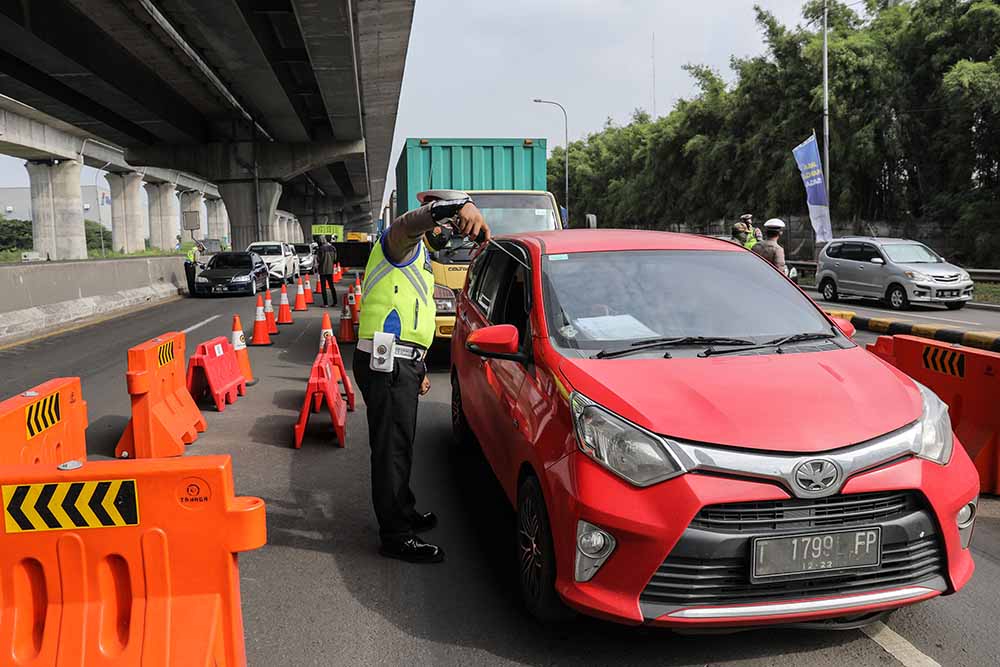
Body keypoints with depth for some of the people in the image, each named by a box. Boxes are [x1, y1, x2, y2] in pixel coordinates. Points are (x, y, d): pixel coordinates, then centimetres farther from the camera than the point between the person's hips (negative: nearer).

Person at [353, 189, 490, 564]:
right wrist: (461, 205, -51)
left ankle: (403, 513, 36)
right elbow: (410, 222, -33)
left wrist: (419, 369, 29)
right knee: (392, 447, -5)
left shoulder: (420, 261, 26)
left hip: (401, 364, 10)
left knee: (399, 445, 21)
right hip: (386, 364, -10)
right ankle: (396, 537, 2)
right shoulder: (403, 244, -6)